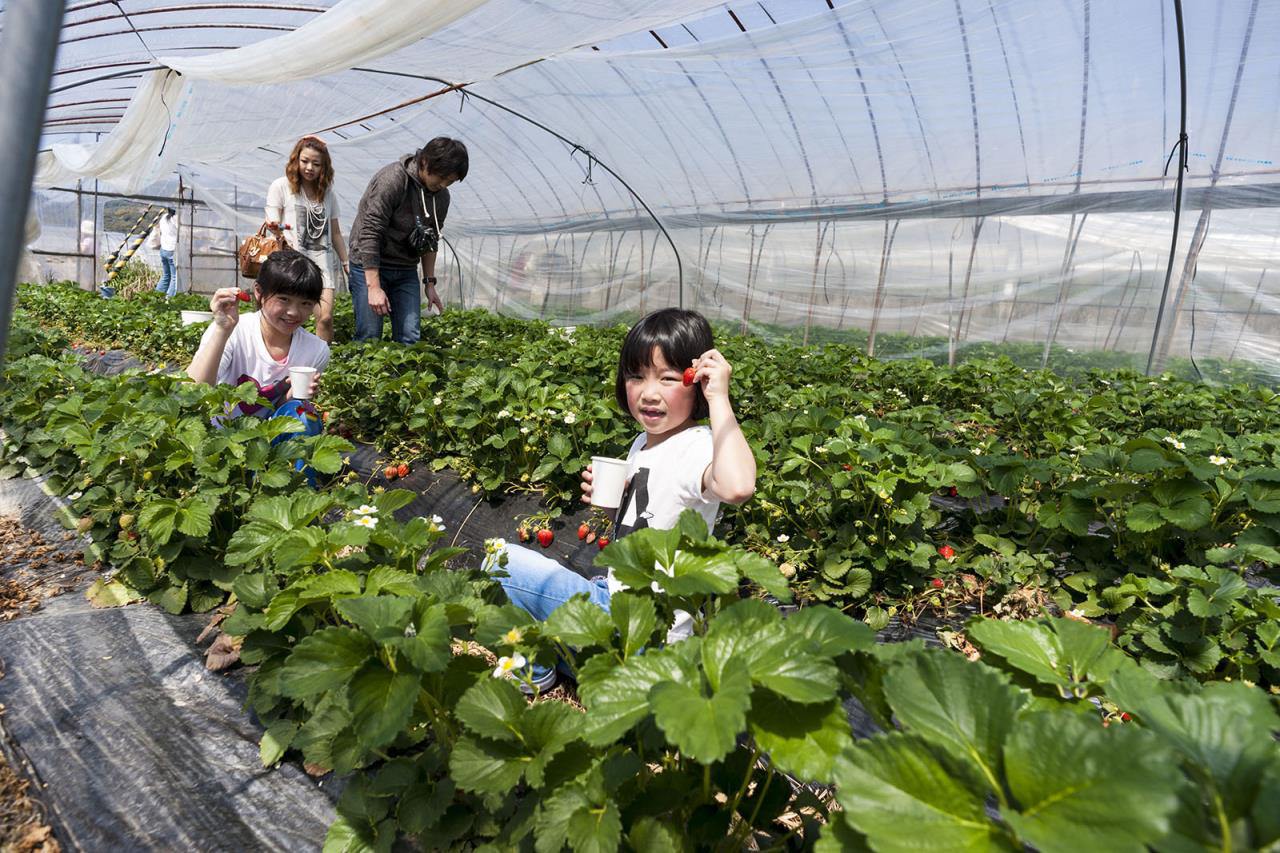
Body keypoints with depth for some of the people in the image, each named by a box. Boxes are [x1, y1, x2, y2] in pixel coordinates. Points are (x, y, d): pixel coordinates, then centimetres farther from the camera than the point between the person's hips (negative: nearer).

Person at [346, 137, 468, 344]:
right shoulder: (391, 180, -20)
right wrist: (374, 287, -25)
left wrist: (430, 282, 10)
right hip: (369, 265, -6)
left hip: (406, 270, 6)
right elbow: (369, 235, -22)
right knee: (369, 337, -8)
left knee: (410, 338, -1)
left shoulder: (441, 196, 2)